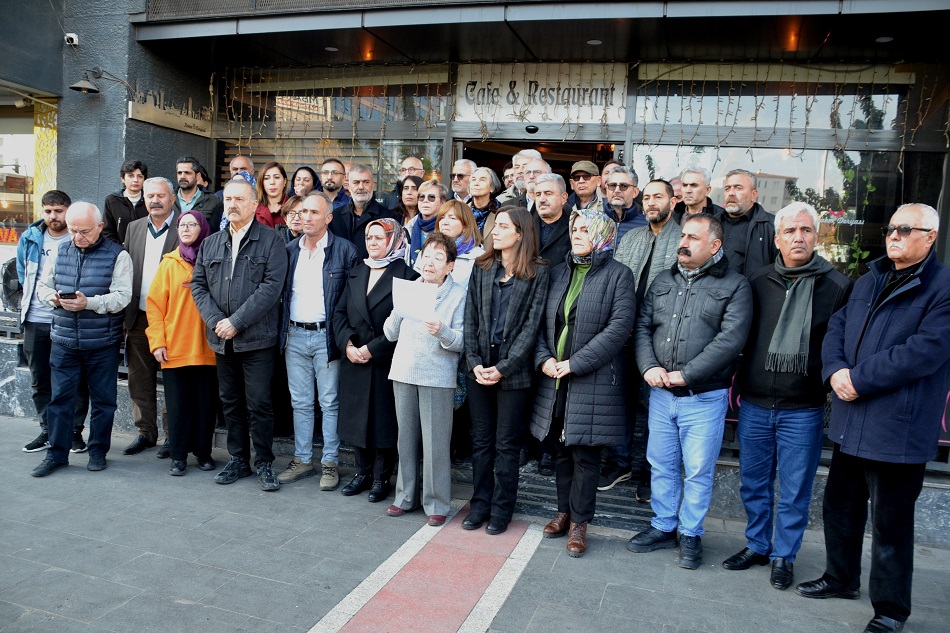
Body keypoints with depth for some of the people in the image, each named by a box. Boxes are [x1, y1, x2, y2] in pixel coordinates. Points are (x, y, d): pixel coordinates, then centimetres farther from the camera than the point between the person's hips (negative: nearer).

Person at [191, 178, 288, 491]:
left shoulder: (271, 241, -4)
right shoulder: (210, 244, 13)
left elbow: (271, 287, -13)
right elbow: (198, 285, 10)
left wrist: (236, 322, -15)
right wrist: (215, 321, -7)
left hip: (257, 339, -5)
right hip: (222, 340, 6)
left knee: (259, 404, -2)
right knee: (230, 402, 14)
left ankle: (264, 463, 12)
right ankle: (238, 459, 26)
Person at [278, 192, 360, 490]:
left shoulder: (345, 250, -4)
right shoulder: (290, 250, 11)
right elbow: (279, 292, 15)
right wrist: (282, 329, 7)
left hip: (326, 336, -4)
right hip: (295, 336, 5)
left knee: (330, 403, 2)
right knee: (300, 402, 12)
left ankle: (330, 463, 12)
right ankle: (302, 460, 23)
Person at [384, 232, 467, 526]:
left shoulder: (459, 294, -1)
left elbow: (462, 341, -7)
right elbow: (391, 334, 10)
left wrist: (442, 331, -26)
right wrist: (398, 310, -8)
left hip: (437, 377, -4)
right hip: (404, 372, 5)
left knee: (435, 442, -1)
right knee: (406, 437, 12)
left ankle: (437, 503, 12)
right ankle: (406, 496, 26)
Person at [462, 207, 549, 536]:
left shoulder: (537, 273, -4)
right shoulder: (482, 268, 8)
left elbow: (532, 324, -9)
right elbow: (470, 318, 5)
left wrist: (503, 368, -14)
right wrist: (474, 362, -6)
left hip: (513, 370, -4)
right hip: (479, 368, 4)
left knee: (506, 444, 6)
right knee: (481, 440, 12)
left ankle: (501, 509, 20)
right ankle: (480, 503, 25)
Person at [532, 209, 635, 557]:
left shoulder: (618, 274, -4)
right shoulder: (558, 272, 12)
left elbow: (619, 327, -14)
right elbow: (540, 320, 11)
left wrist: (575, 363, -17)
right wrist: (543, 358, -7)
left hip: (593, 380, -5)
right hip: (555, 377, 5)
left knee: (585, 452, 2)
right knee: (561, 449, 14)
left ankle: (579, 522, 17)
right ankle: (564, 511, 30)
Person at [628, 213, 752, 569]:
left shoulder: (734, 286, -5)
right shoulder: (664, 282, 10)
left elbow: (731, 339, -15)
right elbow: (642, 327, 7)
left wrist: (684, 375, -19)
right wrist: (649, 367, -10)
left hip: (705, 397, -4)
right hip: (660, 393, 5)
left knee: (698, 470, 6)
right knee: (661, 464, 14)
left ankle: (691, 534, 24)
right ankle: (663, 527, 31)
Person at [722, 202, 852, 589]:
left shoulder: (837, 286, -4)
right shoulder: (758, 283, 5)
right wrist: (736, 383, 7)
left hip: (803, 409, -3)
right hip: (754, 405, 3)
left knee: (795, 489, 8)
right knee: (753, 482, 15)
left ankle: (784, 555, 26)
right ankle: (756, 545, 33)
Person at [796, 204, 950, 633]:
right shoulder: (869, 282, 16)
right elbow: (837, 326, 11)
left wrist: (859, 379, -19)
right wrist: (835, 369, -9)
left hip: (898, 428, -7)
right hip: (851, 421, 8)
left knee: (890, 521, 4)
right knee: (840, 504, 19)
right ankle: (841, 578, 39)